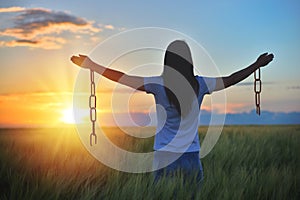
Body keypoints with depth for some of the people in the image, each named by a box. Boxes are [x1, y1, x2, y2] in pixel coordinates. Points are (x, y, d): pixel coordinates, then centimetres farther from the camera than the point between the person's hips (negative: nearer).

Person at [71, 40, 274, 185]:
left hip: (165, 157, -1)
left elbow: (122, 78, -5)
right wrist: (257, 65, 27)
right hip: (191, 157, 2)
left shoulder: (158, 85, -7)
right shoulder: (200, 84, -1)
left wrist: (91, 65, 5)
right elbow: (230, 80, 12)